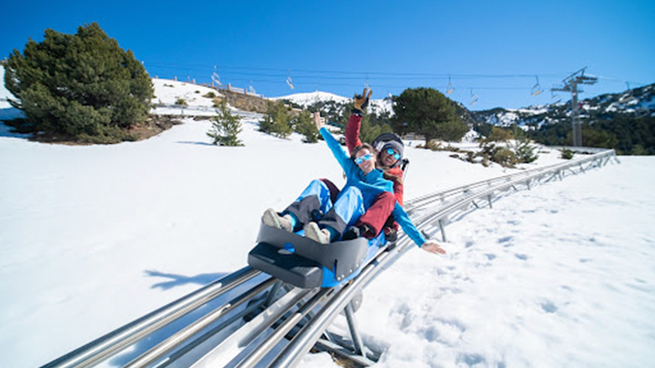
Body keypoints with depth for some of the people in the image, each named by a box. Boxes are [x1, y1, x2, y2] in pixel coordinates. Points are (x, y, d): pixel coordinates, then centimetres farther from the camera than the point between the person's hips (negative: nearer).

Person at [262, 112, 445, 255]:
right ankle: (289, 220, -47)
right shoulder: (353, 171, 25)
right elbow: (337, 149, 31)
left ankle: (326, 233, -59)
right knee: (318, 184, -19)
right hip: (334, 216, 4)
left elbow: (399, 214, 7)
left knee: (353, 191, -31)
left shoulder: (385, 184, 14)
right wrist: (322, 128, 40)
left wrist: (421, 242, -2)